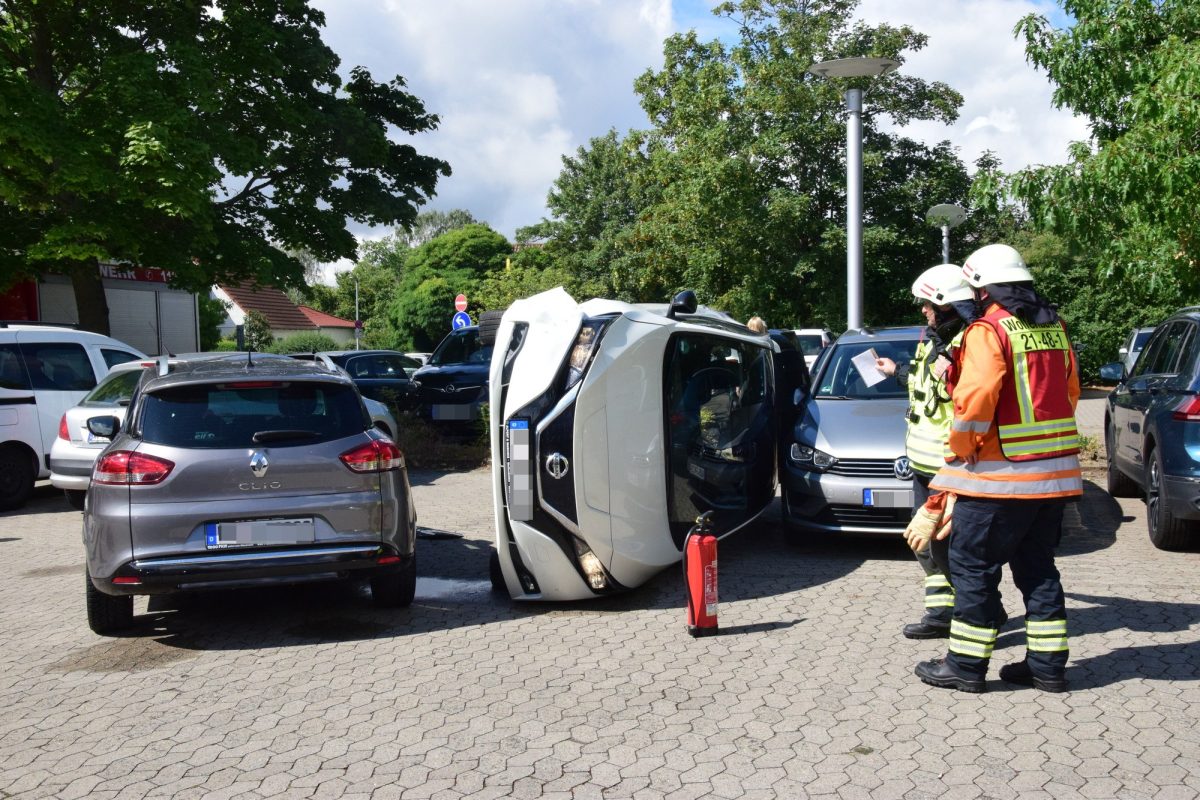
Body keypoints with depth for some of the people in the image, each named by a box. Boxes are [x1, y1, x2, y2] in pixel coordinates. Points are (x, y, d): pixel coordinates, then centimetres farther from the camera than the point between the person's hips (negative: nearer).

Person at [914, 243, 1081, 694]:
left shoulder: (989, 331, -14)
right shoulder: (1054, 329, 12)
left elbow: (975, 398, -25)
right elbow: (1070, 392, 19)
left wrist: (960, 448, -11)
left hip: (1002, 472, -8)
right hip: (1055, 471, 8)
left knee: (973, 565, 2)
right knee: (1037, 566, 16)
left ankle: (966, 665, 8)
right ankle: (1047, 665, 20)